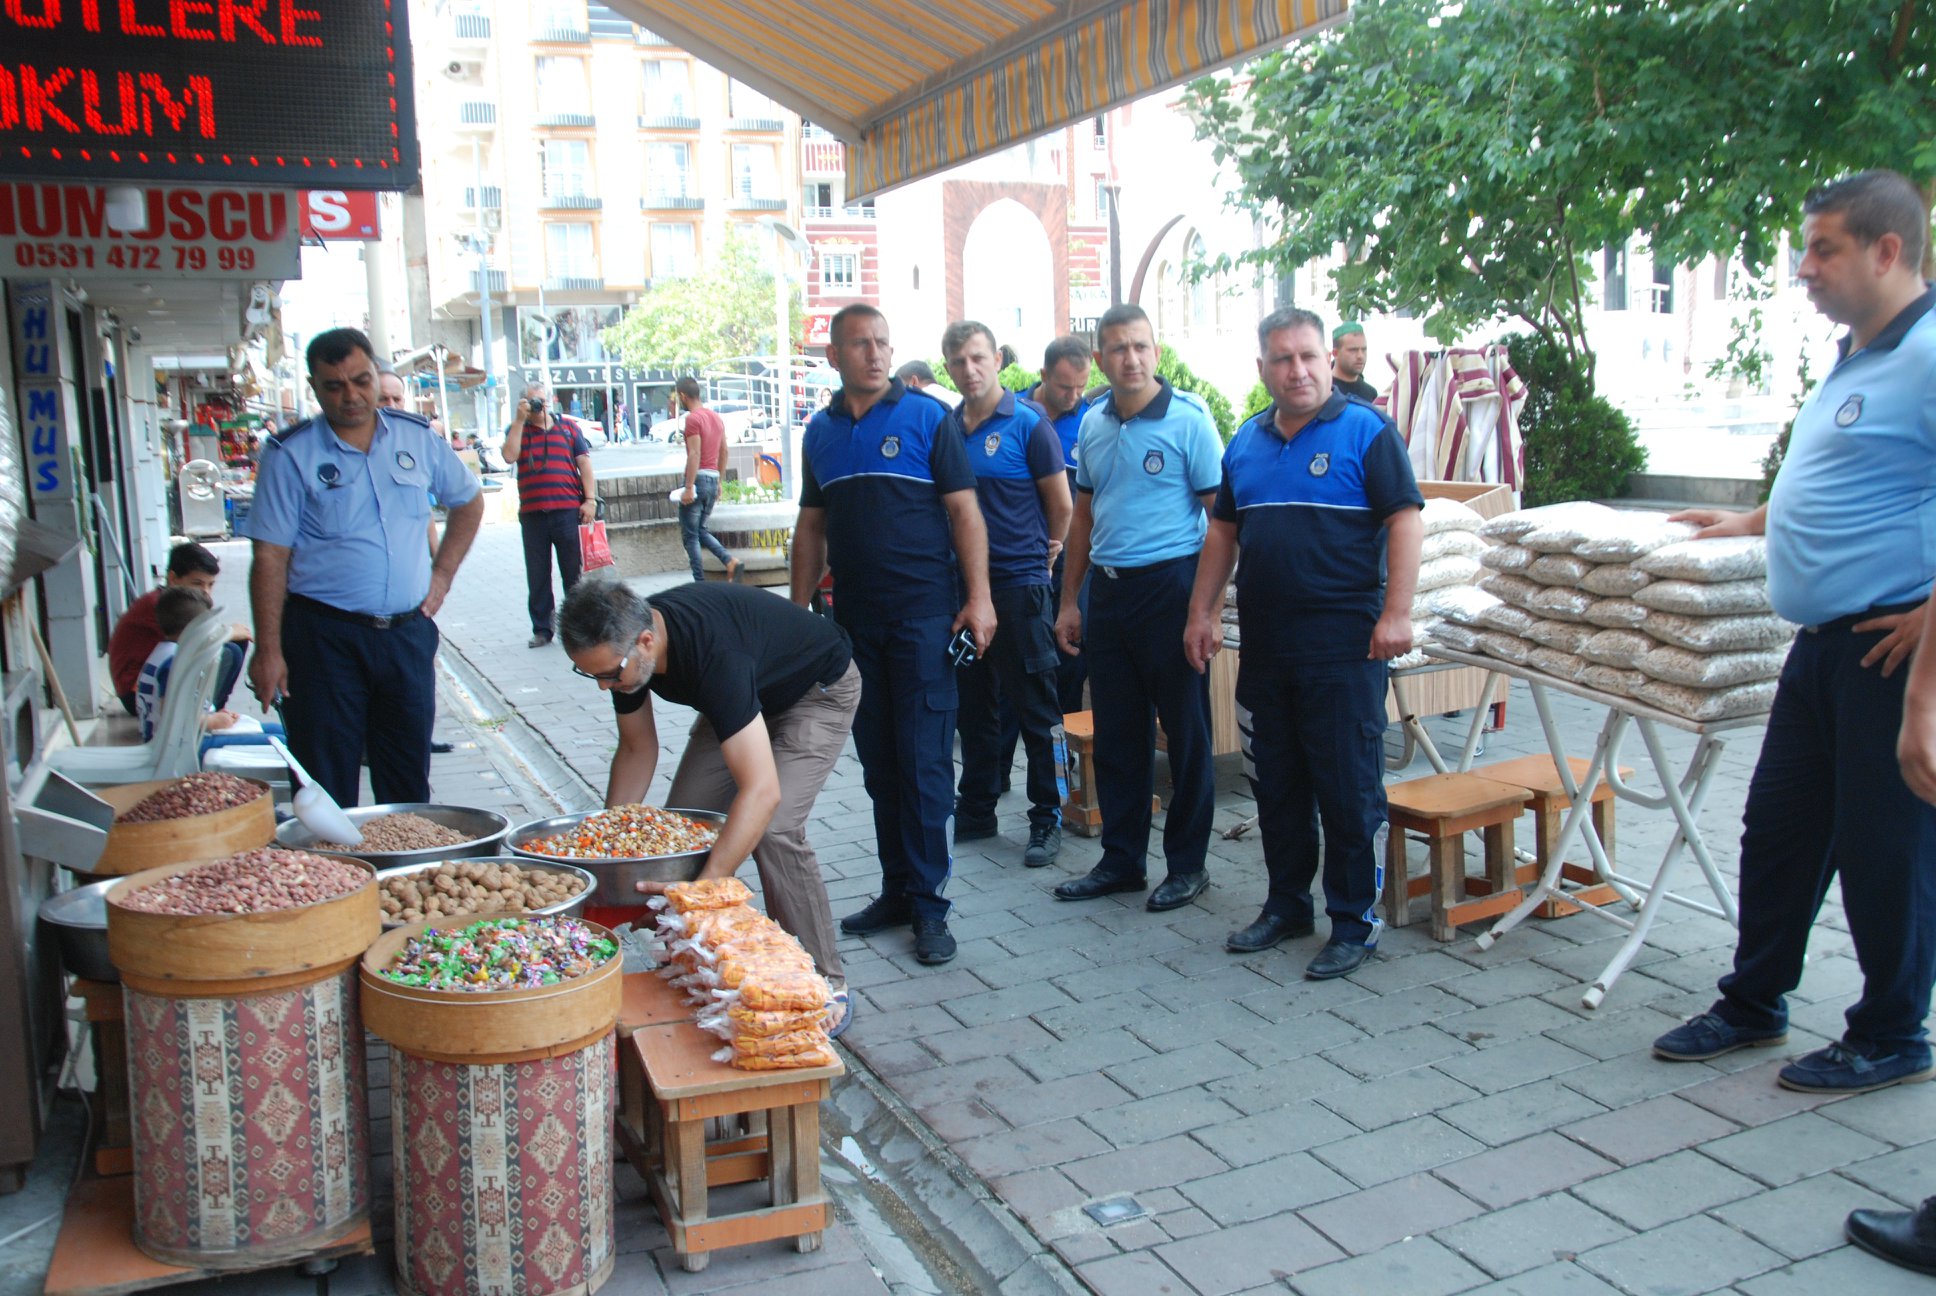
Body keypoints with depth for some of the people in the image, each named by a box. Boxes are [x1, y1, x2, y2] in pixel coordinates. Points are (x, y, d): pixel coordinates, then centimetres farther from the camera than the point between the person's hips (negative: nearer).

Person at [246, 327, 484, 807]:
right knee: (327, 788, 1)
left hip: (408, 632, 3)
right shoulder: (291, 455, -4)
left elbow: (469, 501, 21)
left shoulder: (418, 438, 6)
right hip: (324, 637, -3)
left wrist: (442, 573, 10)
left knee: (409, 783, 11)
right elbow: (270, 558, -6)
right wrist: (268, 651, -10)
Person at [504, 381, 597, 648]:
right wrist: (520, 419, -7)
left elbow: (584, 463, 7)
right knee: (537, 575, 5)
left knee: (574, 571, 3)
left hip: (567, 510, -1)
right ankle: (541, 629, 14)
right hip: (532, 513, 1)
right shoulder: (517, 430, 12)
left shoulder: (567, 428, 11)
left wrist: (590, 499, -2)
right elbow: (510, 455, -7)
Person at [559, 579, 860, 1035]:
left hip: (819, 691, -7)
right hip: (749, 696, 8)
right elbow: (636, 749, -1)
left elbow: (762, 791, -48)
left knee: (774, 830, -24)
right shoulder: (621, 645, -19)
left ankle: (825, 984, -8)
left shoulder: (713, 652, -43)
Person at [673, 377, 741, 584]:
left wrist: (689, 488, -20)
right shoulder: (717, 418, 14)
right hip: (713, 479, 8)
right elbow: (724, 452, 18)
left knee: (689, 535, 0)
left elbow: (694, 454, -19)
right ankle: (730, 560, -3)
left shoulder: (693, 418, -11)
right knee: (700, 529, 18)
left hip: (698, 478, -8)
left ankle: (700, 582, -2)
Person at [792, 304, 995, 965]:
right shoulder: (821, 431, 11)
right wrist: (799, 611, 11)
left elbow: (964, 511, -4)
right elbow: (811, 527, 16)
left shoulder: (926, 417, -2)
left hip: (922, 614, -5)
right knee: (878, 764, 11)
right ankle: (896, 891, 21)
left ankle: (927, 903, 6)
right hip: (854, 620, 5)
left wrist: (978, 598, -12)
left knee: (923, 762, -3)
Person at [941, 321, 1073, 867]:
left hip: (1019, 584, -5)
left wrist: (1042, 558, 7)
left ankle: (1047, 818, 11)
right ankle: (976, 812, 26)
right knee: (974, 705, 14)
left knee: (1035, 708, 1)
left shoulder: (1028, 424, -7)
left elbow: (1061, 505, -2)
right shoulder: (945, 427, 8)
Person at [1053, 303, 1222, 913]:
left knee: (1185, 732, 4)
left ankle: (1187, 864, 16)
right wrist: (1070, 600, 14)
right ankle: (1121, 860, 24)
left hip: (1169, 585, -6)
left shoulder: (1188, 419, -8)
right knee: (1116, 733, 12)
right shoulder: (1093, 423, 10)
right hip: (1108, 590, 6)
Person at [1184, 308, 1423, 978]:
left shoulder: (1367, 432, -4)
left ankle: (1354, 922, 13)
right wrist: (1202, 611, 13)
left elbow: (1406, 521, -10)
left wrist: (1396, 613, -18)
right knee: (1274, 782, 14)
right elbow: (1223, 530, 19)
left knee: (1347, 787, 0)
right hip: (1264, 641, 6)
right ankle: (1286, 905, 29)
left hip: (1343, 644, -6)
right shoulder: (1246, 442, 13)